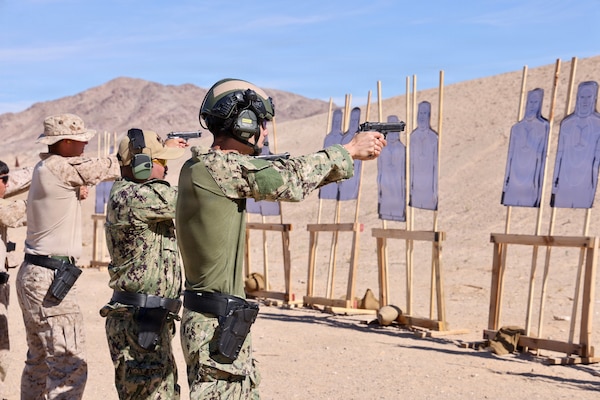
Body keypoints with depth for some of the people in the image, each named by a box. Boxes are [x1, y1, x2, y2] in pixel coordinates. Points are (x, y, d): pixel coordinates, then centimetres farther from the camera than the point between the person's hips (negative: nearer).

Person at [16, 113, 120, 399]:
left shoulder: (46, 167, 12)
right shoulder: (58, 168, -15)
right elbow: (110, 167, -13)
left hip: (34, 276, 10)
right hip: (50, 279, -10)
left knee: (39, 361, 18)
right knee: (70, 368, -10)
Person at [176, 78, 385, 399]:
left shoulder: (198, 166, 10)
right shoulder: (218, 166, -18)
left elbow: (277, 175, 14)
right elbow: (289, 180, -15)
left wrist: (348, 154, 14)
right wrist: (349, 150, 0)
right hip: (217, 327, -10)